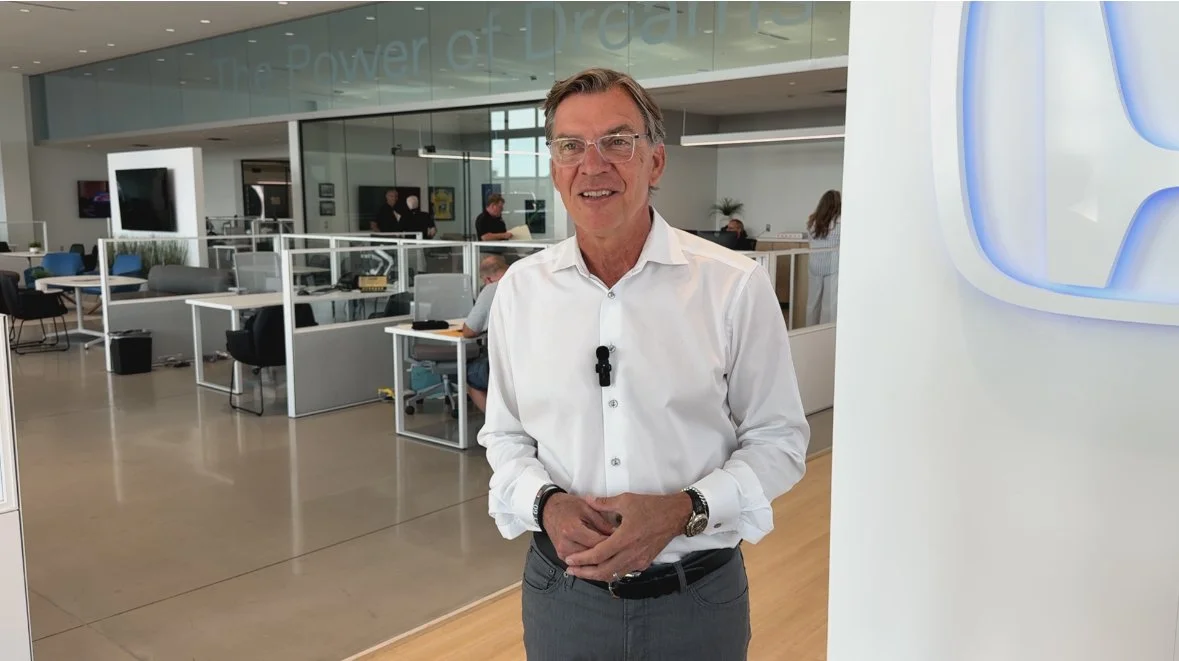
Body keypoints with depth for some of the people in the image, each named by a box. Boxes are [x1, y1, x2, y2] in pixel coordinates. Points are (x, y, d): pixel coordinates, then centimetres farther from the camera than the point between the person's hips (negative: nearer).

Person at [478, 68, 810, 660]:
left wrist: (684, 510, -19)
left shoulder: (735, 286, -10)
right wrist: (546, 503, -12)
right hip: (561, 587, 2)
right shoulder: (520, 288, -2)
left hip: (697, 598, -1)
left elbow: (777, 439, -4)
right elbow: (505, 434, 7)